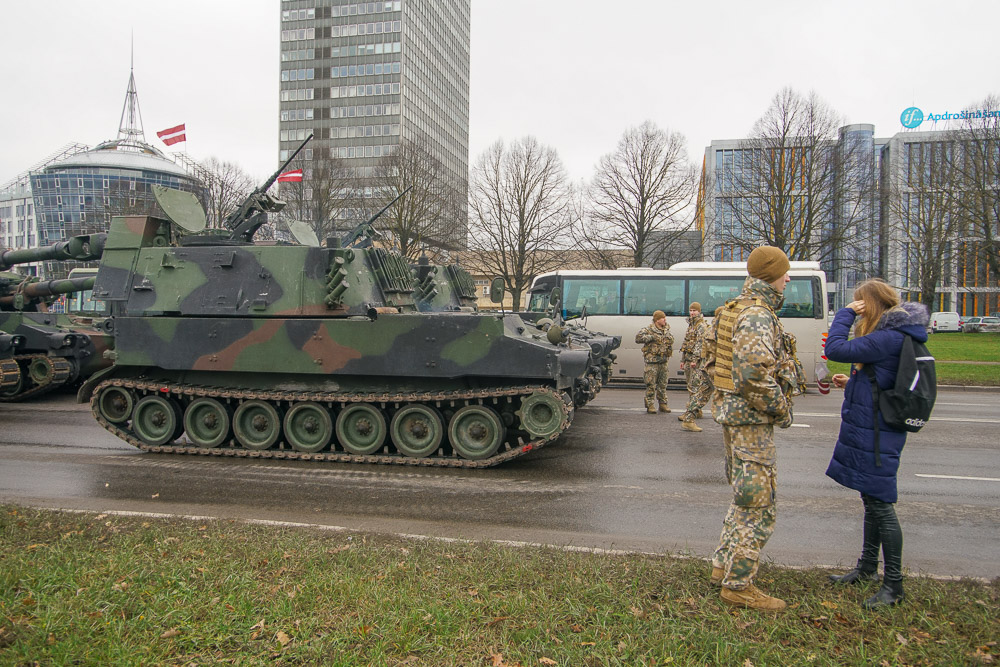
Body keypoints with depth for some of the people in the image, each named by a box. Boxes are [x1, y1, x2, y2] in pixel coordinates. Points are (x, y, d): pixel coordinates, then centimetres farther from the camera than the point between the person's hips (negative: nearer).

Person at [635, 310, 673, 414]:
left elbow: (670, 340, 32)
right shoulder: (648, 330, -7)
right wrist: (651, 337, -21)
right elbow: (638, 338, -19)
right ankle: (650, 405, 2)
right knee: (651, 385, -4)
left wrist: (670, 347, 14)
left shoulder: (666, 330, 14)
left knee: (663, 384, 11)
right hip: (652, 361, -6)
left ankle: (663, 404, 19)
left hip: (663, 361, 6)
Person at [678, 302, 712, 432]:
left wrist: (695, 358, -24)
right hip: (689, 360, 9)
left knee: (695, 389, -11)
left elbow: (700, 343, -18)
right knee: (693, 388, 12)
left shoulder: (702, 325, -7)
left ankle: (689, 419, -15)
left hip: (697, 361, -9)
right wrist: (683, 360, 24)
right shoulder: (690, 326, 21)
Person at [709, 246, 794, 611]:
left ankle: (724, 565, 31)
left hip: (733, 412, 11)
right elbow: (755, 374, -29)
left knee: (745, 496, 22)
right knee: (757, 504, -2)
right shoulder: (758, 316, -19)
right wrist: (781, 409, -16)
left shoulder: (736, 310, 14)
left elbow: (724, 360, 23)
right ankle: (738, 585, 7)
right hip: (752, 419, -11)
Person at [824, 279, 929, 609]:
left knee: (881, 505, -1)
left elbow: (836, 349, -26)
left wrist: (845, 313, -14)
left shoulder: (890, 338, -21)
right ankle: (867, 568, 34)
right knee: (872, 501, 19)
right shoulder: (893, 335, 11)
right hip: (869, 430, 10)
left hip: (876, 436, -10)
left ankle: (893, 585, 11)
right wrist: (852, 384, 9)